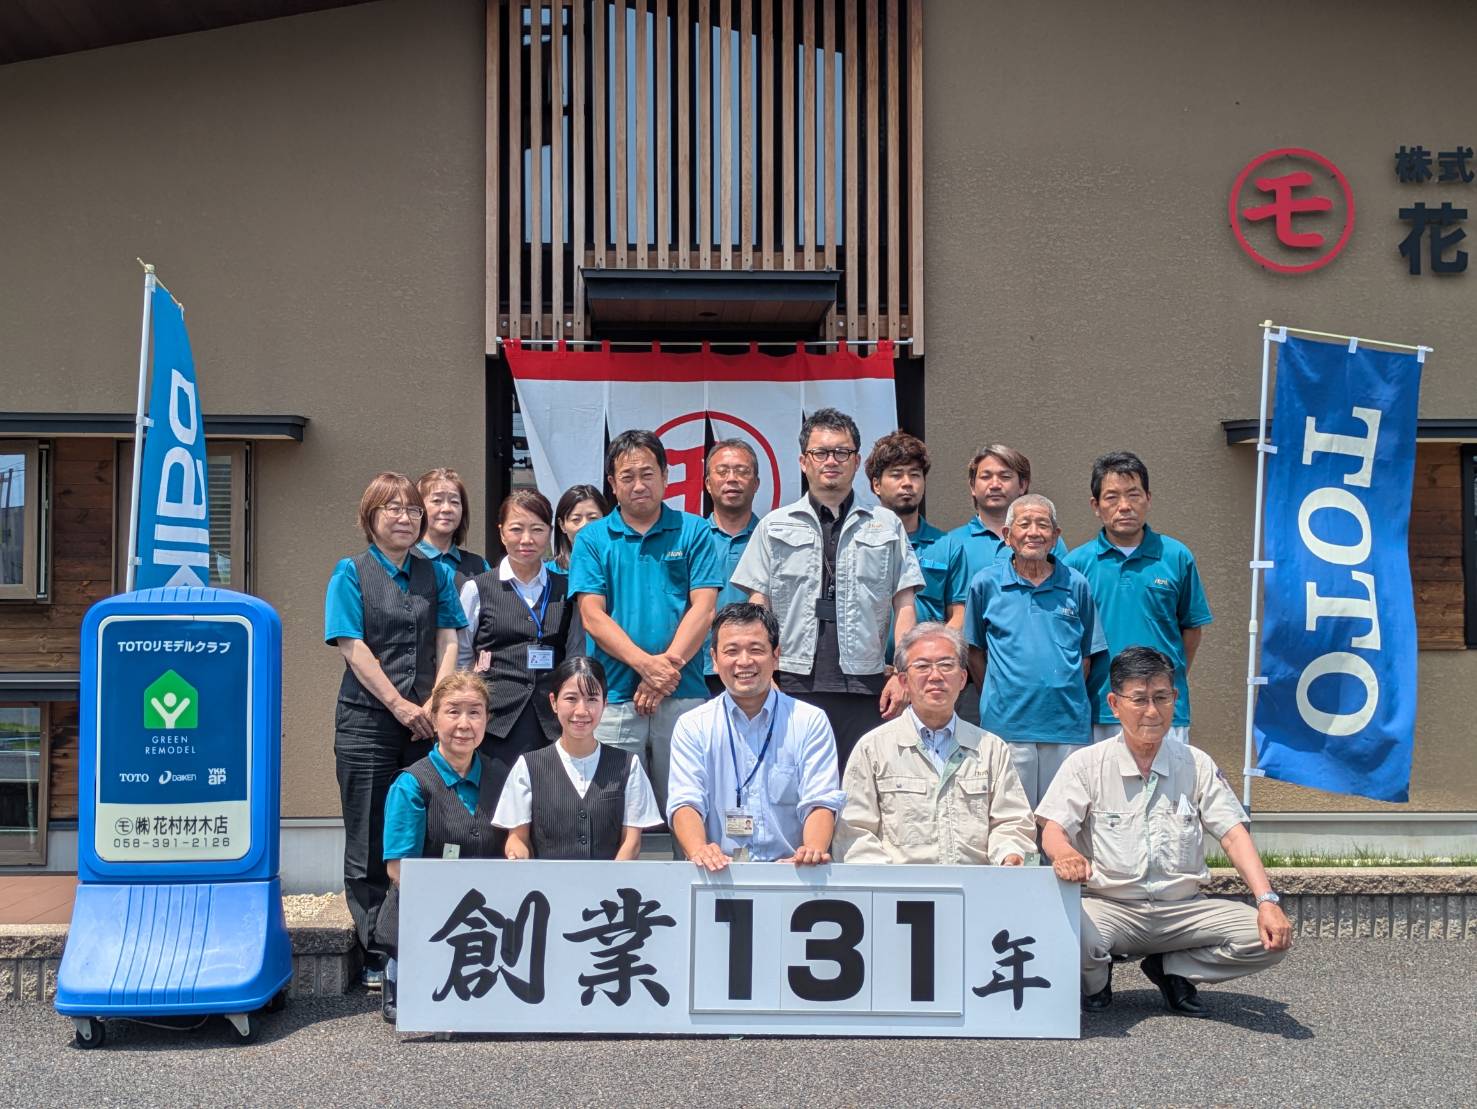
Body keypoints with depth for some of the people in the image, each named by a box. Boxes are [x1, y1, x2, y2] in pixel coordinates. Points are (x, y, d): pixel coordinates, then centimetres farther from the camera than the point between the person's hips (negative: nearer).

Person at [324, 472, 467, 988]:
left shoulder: (437, 573, 12)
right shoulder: (351, 572, 2)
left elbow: (447, 642, 5)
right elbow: (354, 647, -6)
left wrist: (434, 705, -9)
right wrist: (399, 705, -13)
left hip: (425, 722, 3)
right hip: (367, 722, -3)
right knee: (370, 842, 3)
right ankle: (377, 955, 11)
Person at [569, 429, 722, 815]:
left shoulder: (694, 532, 7)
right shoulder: (592, 539, 8)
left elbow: (703, 609, -1)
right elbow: (593, 617, -2)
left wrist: (668, 666, -13)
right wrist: (647, 664, -14)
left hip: (683, 696, 0)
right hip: (613, 697, 0)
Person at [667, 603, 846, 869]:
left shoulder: (811, 722, 10)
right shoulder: (692, 725, 11)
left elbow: (820, 802, 0)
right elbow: (685, 802, -2)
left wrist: (813, 849, -23)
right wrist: (699, 851, -24)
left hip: (790, 868, 0)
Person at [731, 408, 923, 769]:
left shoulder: (887, 525, 13)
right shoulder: (775, 526, 11)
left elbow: (904, 605, 9)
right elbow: (758, 608, 7)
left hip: (864, 686, 0)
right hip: (793, 684, 0)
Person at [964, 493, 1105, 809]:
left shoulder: (1076, 585, 6)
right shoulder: (986, 584, 3)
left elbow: (1087, 654, 12)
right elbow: (974, 650, 9)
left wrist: (1065, 697, 5)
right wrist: (995, 698, 4)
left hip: (1068, 724, 2)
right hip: (1007, 724, -1)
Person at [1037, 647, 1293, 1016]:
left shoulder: (1197, 764, 8)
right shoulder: (1086, 764, 1)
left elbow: (1233, 834, 2)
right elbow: (1054, 830, -6)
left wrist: (1267, 901, -13)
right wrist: (1065, 853, -33)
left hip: (1183, 908, 3)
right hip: (1110, 908, -3)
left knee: (1269, 938, -20)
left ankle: (1170, 968, 7)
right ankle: (1095, 979, 4)